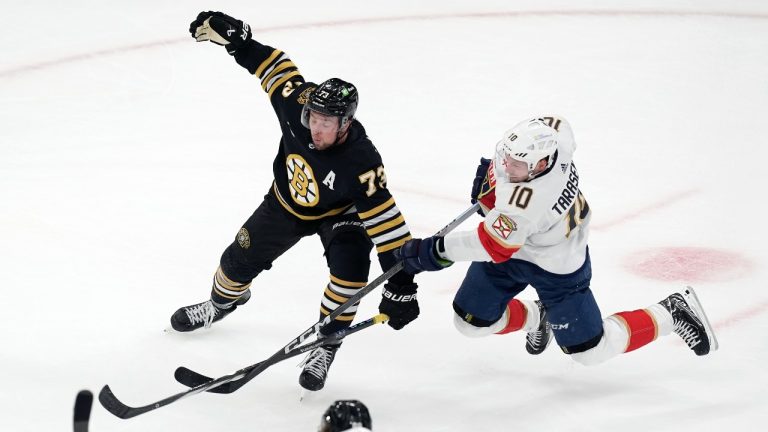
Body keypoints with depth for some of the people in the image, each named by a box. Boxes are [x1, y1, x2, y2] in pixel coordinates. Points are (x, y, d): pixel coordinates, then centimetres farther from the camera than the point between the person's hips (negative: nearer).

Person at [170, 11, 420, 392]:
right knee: (240, 260, 14)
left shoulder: (361, 164, -43)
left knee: (350, 265, -31)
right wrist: (235, 37, -22)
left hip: (339, 214, -4)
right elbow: (277, 66, -15)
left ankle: (327, 344, -11)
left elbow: (385, 220, -42)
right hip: (287, 201, 4)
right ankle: (223, 301, 50)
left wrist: (401, 284, -43)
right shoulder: (298, 103, -33)